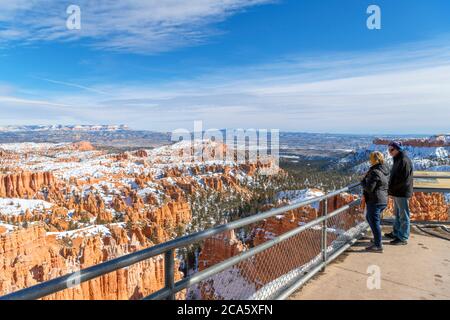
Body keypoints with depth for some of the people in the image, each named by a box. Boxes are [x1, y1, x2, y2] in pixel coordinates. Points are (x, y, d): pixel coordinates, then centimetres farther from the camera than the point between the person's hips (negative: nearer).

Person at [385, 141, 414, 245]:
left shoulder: (404, 161, -18)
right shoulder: (397, 160, 13)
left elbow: (405, 180, -22)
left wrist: (392, 189, -17)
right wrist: (391, 189, 8)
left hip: (403, 193, -10)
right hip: (397, 193, 10)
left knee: (404, 216, 0)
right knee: (398, 214, 20)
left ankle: (403, 238, 8)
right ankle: (396, 233, 32)